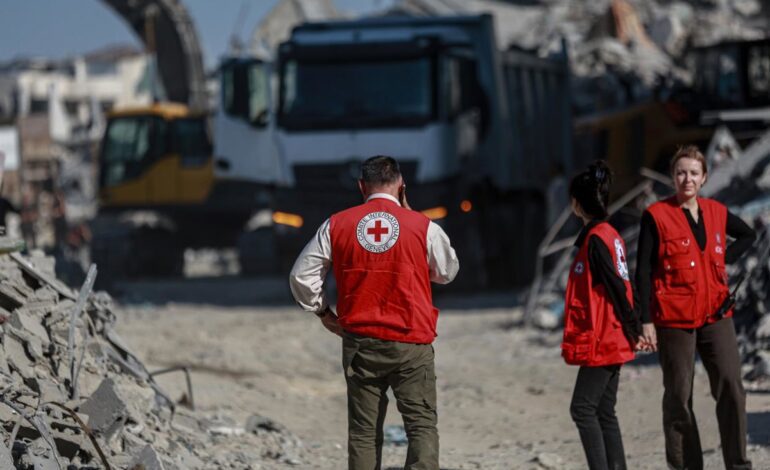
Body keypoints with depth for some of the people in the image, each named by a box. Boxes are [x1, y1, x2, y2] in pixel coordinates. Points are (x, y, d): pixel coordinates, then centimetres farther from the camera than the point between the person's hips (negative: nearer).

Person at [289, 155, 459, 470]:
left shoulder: (337, 225, 1)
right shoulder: (422, 226, -5)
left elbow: (302, 275, 4)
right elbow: (447, 272, 13)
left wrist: (324, 313, 19)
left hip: (359, 343, 2)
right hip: (411, 343, -2)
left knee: (364, 430, 9)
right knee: (422, 425, -2)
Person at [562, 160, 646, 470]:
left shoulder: (596, 239, -15)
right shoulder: (610, 235, 14)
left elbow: (616, 287, -17)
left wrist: (633, 329, -11)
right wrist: (632, 329, 16)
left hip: (601, 341, -9)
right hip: (611, 341, 9)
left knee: (583, 408, -8)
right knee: (603, 412, 10)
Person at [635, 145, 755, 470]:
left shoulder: (715, 213, 8)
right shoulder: (657, 215, -4)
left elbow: (748, 235, 29)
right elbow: (643, 271, -5)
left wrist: (724, 259, 10)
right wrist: (646, 321, -11)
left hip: (715, 315, 3)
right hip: (674, 319, -3)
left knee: (731, 387, -8)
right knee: (679, 396, 3)